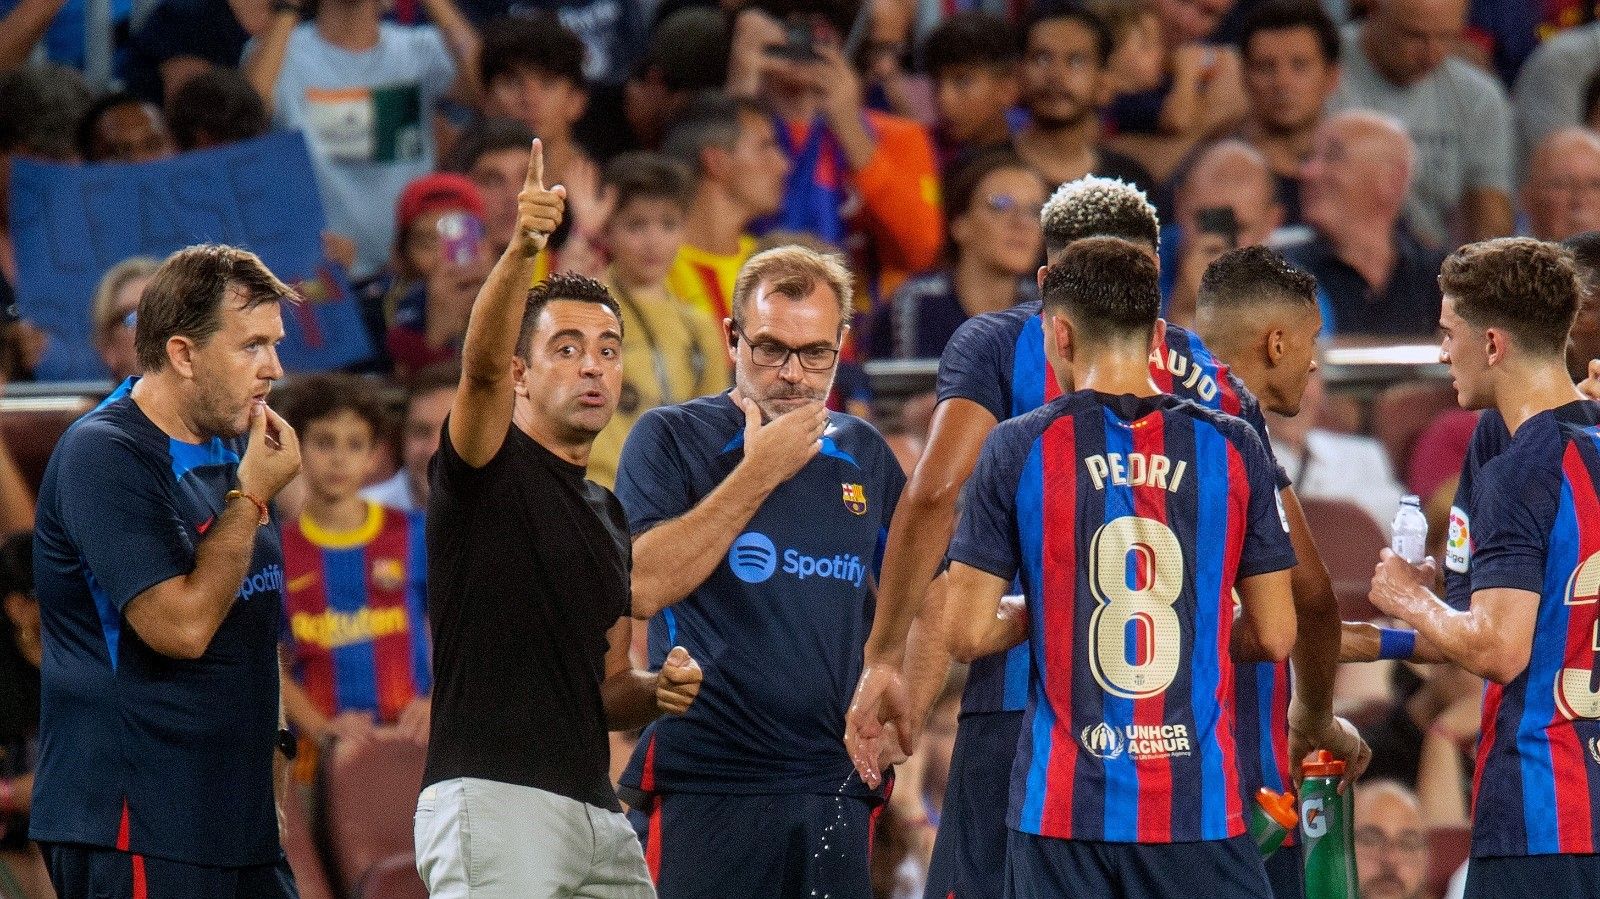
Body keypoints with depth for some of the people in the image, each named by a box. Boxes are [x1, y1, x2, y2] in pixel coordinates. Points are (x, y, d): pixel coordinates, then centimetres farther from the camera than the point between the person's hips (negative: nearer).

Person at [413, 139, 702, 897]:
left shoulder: (608, 516, 23)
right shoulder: (487, 468, 1)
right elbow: (480, 365, -21)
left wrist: (656, 691, 4)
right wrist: (522, 249, -38)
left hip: (596, 807, 8)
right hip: (490, 801, -8)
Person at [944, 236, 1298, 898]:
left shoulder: (1018, 450, -2)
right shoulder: (1234, 449, 2)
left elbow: (967, 635, -2)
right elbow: (1275, 637, 4)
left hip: (1063, 807, 0)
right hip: (1199, 804, 0)